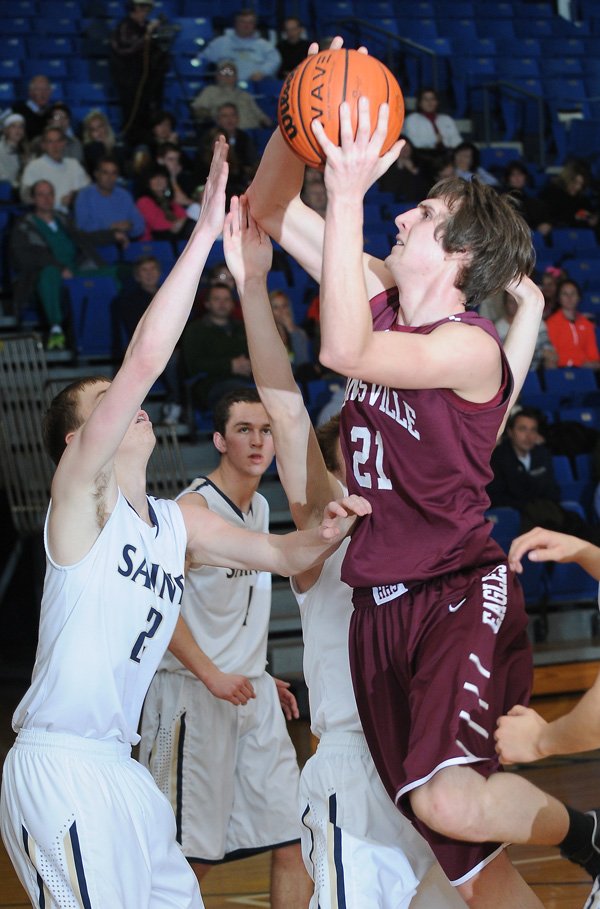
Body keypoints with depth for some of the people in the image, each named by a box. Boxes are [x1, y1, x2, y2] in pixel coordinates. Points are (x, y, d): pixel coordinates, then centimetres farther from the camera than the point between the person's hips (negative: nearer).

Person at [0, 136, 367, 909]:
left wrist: (326, 532, -1)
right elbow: (144, 359, -20)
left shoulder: (179, 524, 15)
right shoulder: (80, 494, -8)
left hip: (117, 766, 9)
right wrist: (205, 232, -21)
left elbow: (282, 555, 23)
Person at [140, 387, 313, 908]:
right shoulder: (195, 506, -13)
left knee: (291, 844, 4)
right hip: (194, 694, -8)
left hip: (253, 694, 8)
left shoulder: (260, 508, 13)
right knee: (190, 859, -2)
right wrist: (210, 673, -19)